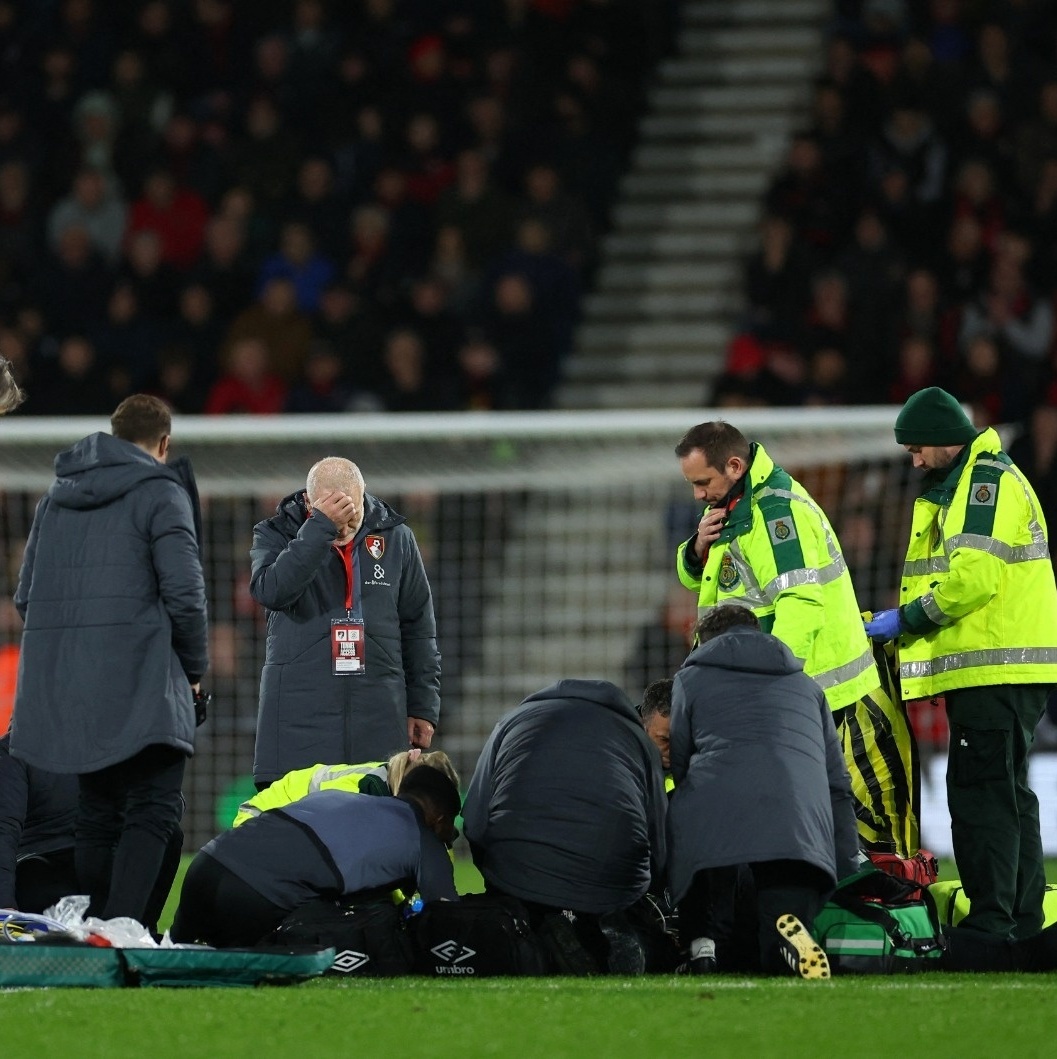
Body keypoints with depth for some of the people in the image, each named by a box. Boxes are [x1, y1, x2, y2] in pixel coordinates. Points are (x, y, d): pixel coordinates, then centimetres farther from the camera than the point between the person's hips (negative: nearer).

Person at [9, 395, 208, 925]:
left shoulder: (56, 498, 17)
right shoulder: (160, 494, -4)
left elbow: (25, 596, 18)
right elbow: (184, 592, -11)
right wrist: (194, 666, 2)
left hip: (66, 690, 6)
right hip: (140, 684, -6)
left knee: (97, 813, 14)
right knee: (152, 811, -7)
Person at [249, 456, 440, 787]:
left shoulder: (395, 537, 10)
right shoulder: (276, 534, 3)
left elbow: (418, 628, 16)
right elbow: (271, 591, -19)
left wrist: (423, 705, 13)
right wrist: (321, 527, -22)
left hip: (377, 717, 2)